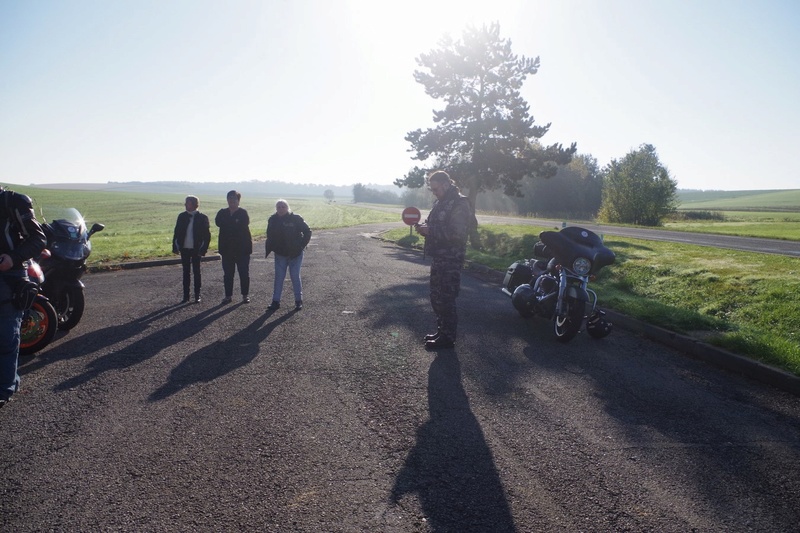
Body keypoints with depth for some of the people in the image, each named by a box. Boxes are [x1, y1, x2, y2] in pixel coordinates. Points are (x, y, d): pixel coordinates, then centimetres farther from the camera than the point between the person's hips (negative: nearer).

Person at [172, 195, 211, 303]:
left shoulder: (202, 218, -6)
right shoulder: (182, 216, 3)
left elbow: (207, 235, -5)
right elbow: (176, 232, 7)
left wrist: (203, 249, -11)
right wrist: (175, 247, 1)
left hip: (196, 250, -3)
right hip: (184, 249, 3)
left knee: (196, 272, 4)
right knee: (186, 272, 9)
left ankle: (197, 296, 12)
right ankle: (186, 296, 15)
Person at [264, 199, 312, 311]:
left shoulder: (296, 218, -11)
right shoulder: (273, 220, 0)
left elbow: (307, 231, -4)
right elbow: (270, 236, 13)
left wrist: (302, 245, -9)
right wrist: (269, 248, 1)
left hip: (295, 254, -3)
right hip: (280, 254, 3)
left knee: (295, 277, 2)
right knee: (279, 277, 6)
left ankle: (298, 301, 14)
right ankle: (276, 301, 13)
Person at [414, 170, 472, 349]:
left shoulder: (459, 204, -14)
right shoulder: (440, 202, 14)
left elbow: (457, 234, -22)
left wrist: (430, 230, -22)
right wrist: (424, 226, 0)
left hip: (450, 261, -9)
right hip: (438, 257, 10)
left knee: (446, 299, -3)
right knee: (436, 297, 16)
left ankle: (447, 337, 7)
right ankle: (442, 331, 28)